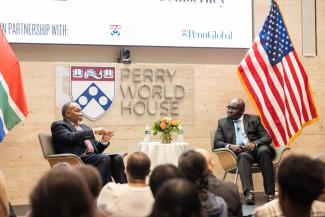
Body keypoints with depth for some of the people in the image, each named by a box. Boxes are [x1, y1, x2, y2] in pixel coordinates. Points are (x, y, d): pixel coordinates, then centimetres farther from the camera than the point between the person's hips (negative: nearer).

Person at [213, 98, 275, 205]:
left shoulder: (254, 119, 17)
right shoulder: (222, 122, 19)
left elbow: (267, 138, 8)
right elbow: (217, 142, 8)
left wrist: (254, 144, -14)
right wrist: (229, 146, -14)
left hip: (256, 149, 1)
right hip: (239, 152, 0)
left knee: (264, 150, -33)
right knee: (243, 156, -35)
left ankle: (270, 193, -36)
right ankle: (249, 193, -52)